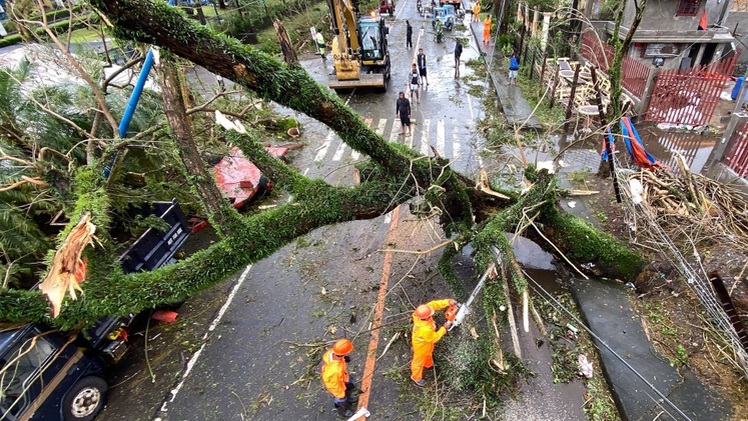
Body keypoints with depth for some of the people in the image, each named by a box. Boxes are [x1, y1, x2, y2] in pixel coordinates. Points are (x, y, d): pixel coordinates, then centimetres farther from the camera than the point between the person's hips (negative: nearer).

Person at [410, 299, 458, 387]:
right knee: (419, 360, 23)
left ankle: (428, 364, 68)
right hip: (421, 345, -7)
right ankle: (416, 378, 51)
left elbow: (433, 304, -25)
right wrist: (444, 328, -19)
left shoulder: (420, 313, -33)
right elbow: (434, 338, -27)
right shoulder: (425, 329, -48)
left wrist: (448, 302, -35)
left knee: (428, 354, 37)